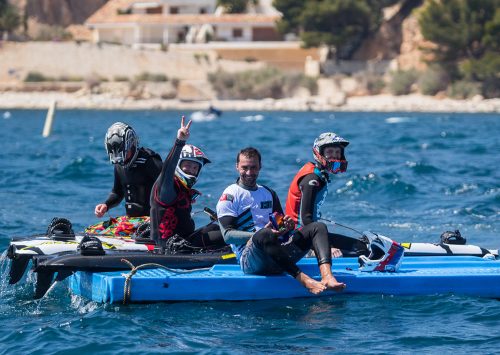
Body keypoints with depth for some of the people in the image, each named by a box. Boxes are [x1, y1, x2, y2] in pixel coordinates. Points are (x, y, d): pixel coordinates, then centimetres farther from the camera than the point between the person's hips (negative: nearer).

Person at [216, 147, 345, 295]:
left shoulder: (269, 193, 24)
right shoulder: (230, 196, 4)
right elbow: (228, 235, -9)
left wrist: (287, 226, -3)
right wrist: (259, 235, -23)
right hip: (249, 258, -7)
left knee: (318, 227, -8)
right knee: (264, 234, -39)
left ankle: (327, 277, -37)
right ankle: (304, 280, -50)